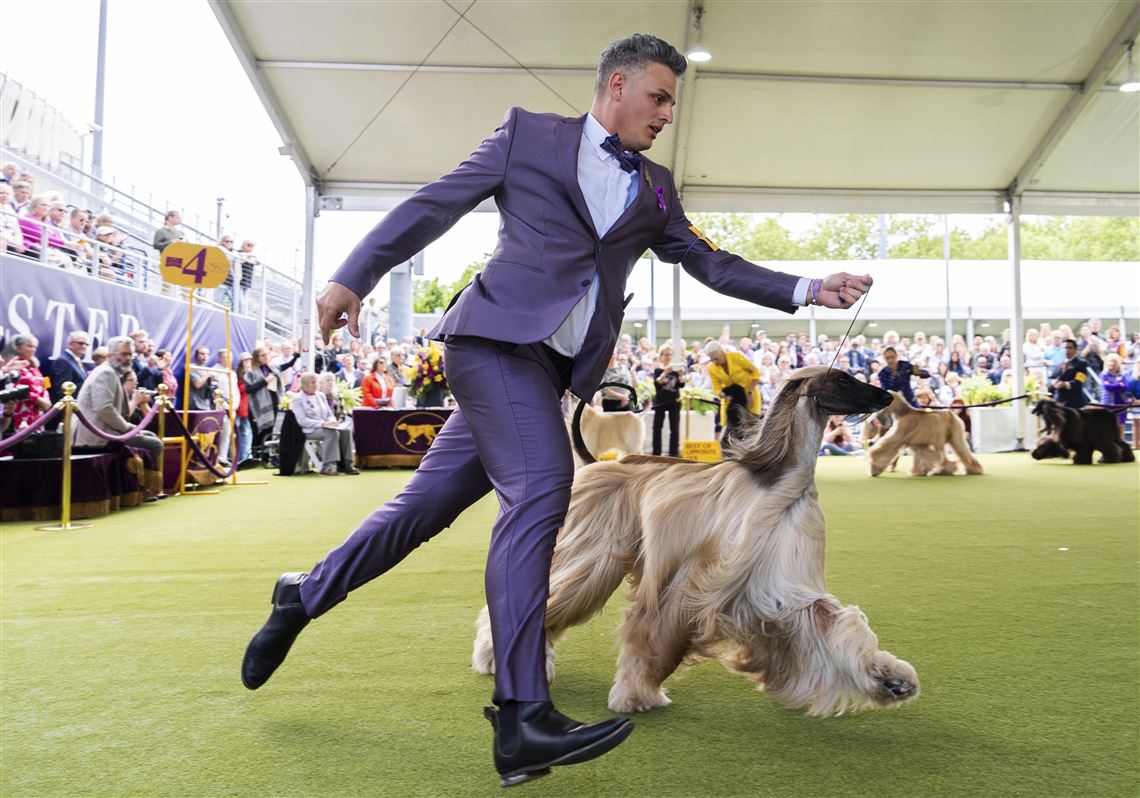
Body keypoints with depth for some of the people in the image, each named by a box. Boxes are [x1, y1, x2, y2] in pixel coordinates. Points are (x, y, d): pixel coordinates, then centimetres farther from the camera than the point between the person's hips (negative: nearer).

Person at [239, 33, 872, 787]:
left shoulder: (655, 187, 20)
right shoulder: (528, 134, 7)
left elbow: (711, 264, 17)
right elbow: (433, 205, 4)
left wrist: (808, 290, 8)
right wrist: (353, 276, -3)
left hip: (552, 364, 5)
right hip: (499, 337, -5)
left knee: (429, 503, 9)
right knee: (540, 489, -21)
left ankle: (303, 597, 30)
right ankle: (524, 716, -17)